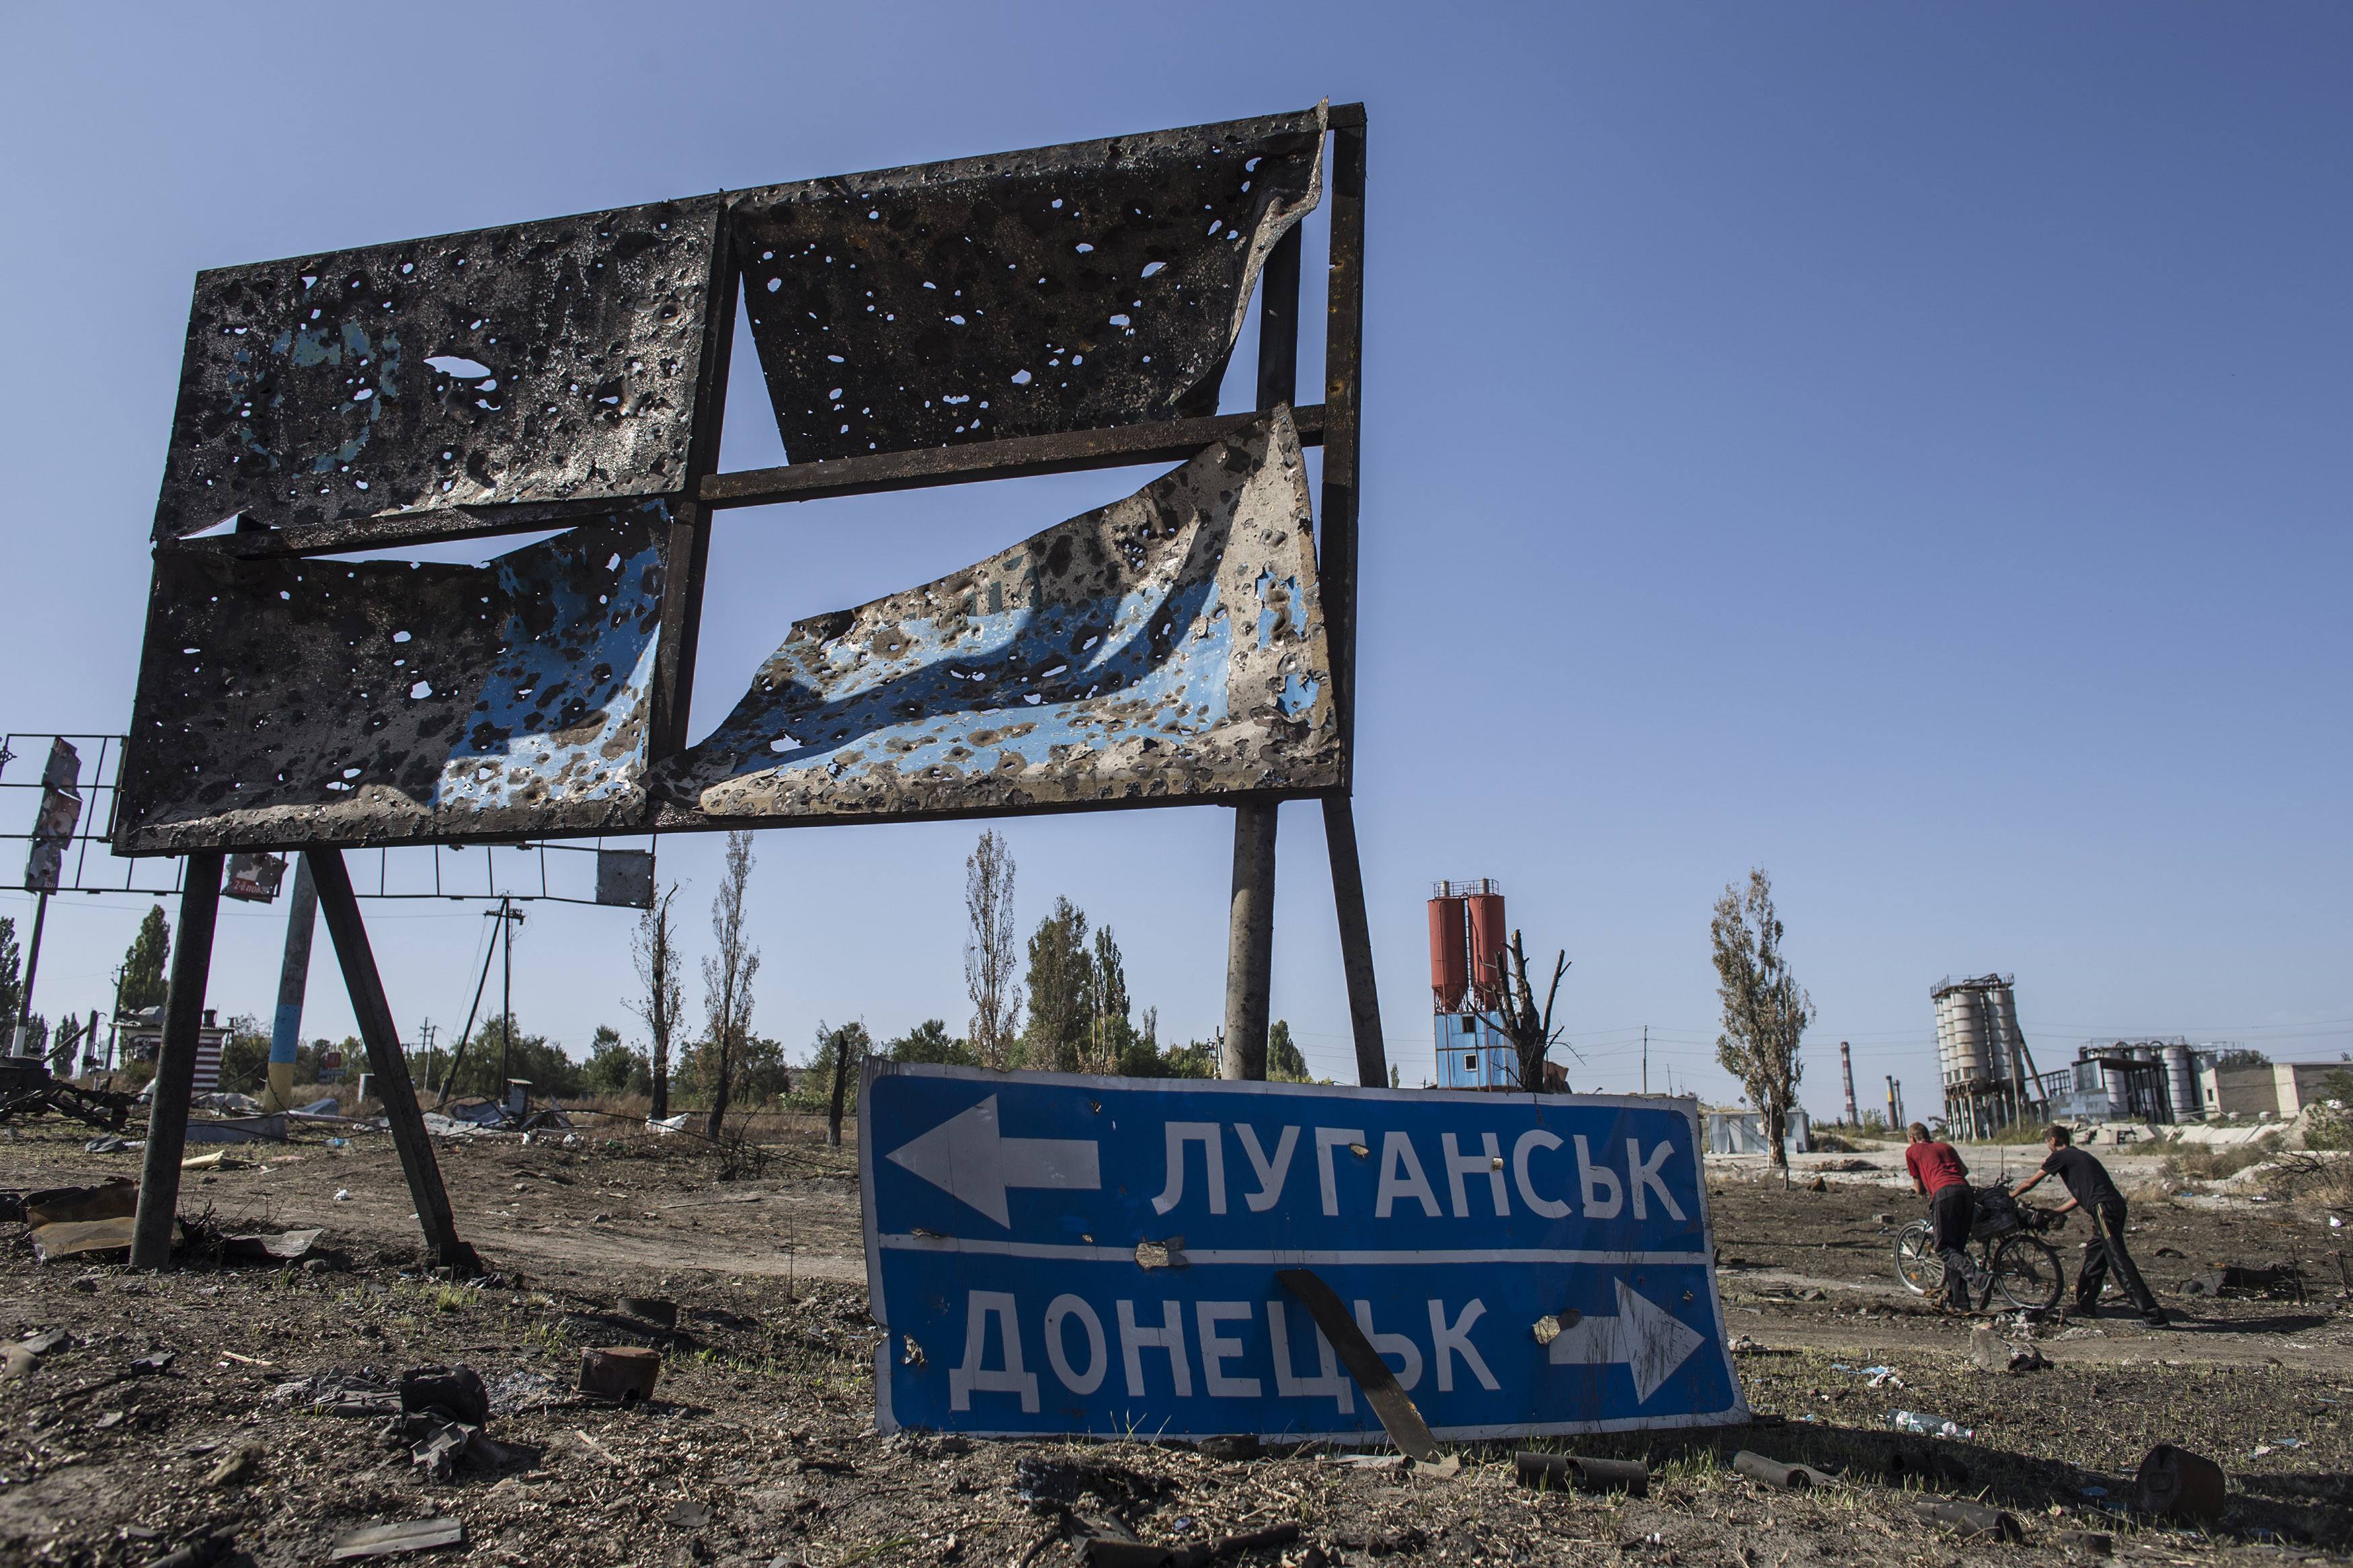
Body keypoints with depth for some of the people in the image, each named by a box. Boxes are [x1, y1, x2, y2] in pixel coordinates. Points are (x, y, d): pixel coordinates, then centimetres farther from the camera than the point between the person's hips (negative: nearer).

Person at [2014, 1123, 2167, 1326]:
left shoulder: (2060, 1156, 4)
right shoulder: (2078, 1156, 28)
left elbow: (2029, 1183, 10)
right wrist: (2053, 1213, 38)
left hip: (2104, 1208, -9)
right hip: (2116, 1205, 9)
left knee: (2119, 1261, -12)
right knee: (2094, 1255, 18)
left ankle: (2152, 1313, -17)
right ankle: (2086, 1305, 25)